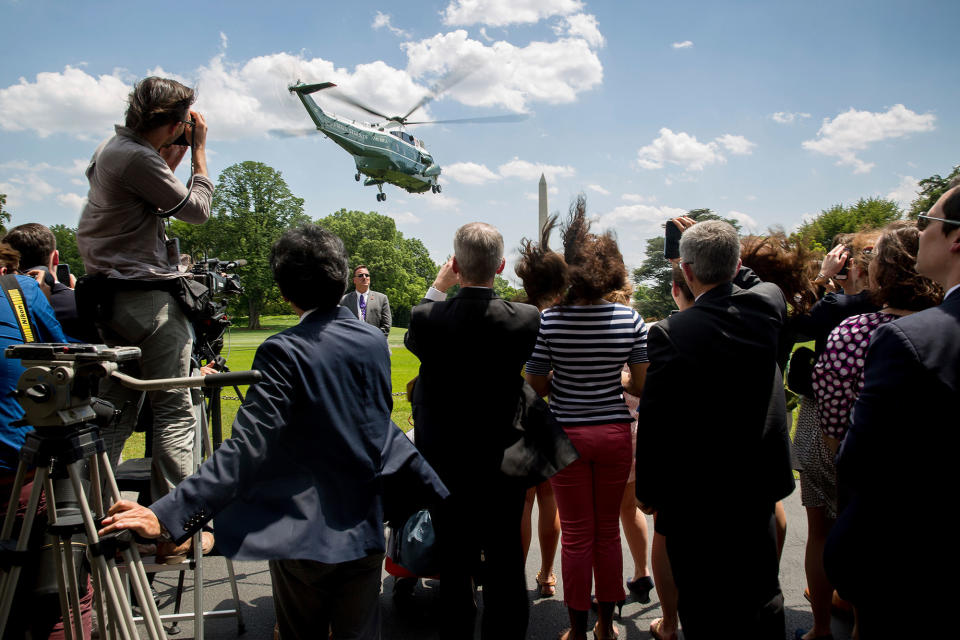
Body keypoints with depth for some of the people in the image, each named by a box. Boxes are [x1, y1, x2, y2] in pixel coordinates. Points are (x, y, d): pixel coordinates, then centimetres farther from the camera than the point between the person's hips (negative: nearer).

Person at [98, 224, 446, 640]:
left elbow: (247, 448, -23)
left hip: (302, 535, -3)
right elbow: (380, 430, 6)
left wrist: (168, 515, -25)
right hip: (364, 530, 4)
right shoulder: (375, 343, -1)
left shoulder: (283, 353, -17)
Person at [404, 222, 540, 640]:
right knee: (506, 569, 13)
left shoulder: (427, 318, -18)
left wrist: (437, 288, 16)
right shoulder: (527, 319, -16)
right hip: (502, 464, 0)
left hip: (446, 464, 0)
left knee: (455, 568, 14)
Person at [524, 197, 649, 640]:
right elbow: (642, 386, -3)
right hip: (614, 432, 2)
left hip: (568, 433, -2)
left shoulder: (549, 321, -13)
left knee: (576, 535, 9)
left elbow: (536, 387, -7)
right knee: (608, 531, 15)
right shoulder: (630, 320, -7)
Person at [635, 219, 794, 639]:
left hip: (693, 498, -5)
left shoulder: (670, 334, -21)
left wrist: (647, 490, -4)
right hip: (757, 485, 5)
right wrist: (727, 261, 19)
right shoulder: (767, 304, -8)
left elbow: (653, 422, -16)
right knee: (762, 602, 22)